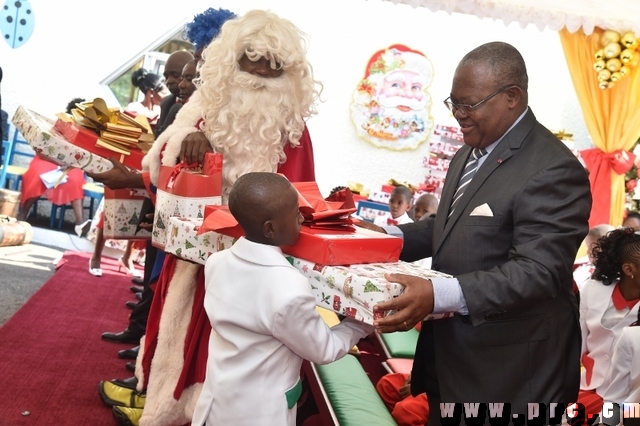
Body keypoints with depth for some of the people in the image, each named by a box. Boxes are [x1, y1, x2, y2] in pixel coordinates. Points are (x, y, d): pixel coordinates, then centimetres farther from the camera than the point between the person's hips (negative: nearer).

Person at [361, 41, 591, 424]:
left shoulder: (553, 170, -21)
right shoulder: (468, 155, 9)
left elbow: (537, 272, -27)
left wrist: (438, 294, -37)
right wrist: (390, 236, 2)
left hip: (510, 369, -8)